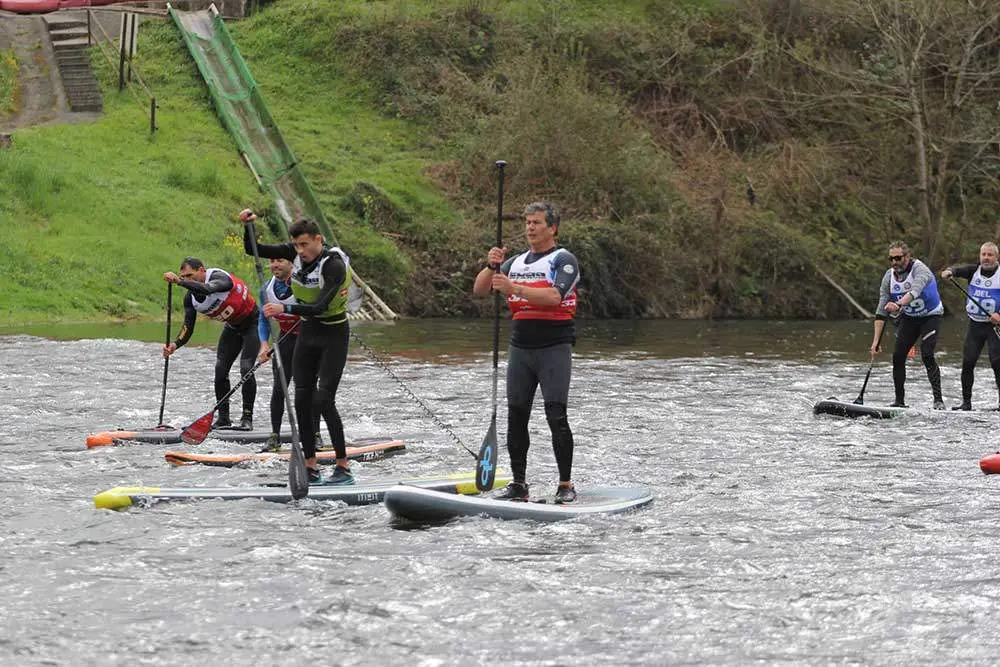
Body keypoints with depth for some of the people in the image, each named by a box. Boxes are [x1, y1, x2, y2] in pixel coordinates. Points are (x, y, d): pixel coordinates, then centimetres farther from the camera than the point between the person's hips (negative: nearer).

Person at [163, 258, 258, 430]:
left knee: (246, 368, -18)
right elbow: (188, 327, -12)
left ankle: (247, 418, -11)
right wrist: (175, 345, -31)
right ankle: (223, 418, 5)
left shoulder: (219, 277, -31)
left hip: (252, 323, -7)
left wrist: (179, 281, -61)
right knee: (221, 369, -5)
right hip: (232, 327, 7)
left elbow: (207, 289, -54)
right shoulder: (190, 297, -10)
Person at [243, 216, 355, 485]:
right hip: (308, 333, 7)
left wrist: (285, 309, -41)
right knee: (302, 400, 1)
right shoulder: (296, 253, -4)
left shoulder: (334, 265, -24)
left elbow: (320, 307, -32)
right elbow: (252, 249, 1)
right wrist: (248, 225, -16)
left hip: (333, 335, -7)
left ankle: (344, 468, -8)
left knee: (323, 400, -14)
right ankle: (311, 469, 7)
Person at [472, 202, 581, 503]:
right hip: (520, 347, 6)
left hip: (554, 346, -6)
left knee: (556, 416, -12)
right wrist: (491, 267, -9)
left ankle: (566, 485, -9)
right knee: (516, 416, 3)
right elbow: (479, 290, 10)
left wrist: (515, 289, -29)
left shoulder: (563, 260, -2)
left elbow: (554, 296, -19)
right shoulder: (516, 262, 18)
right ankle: (518, 484, 9)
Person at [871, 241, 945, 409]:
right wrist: (876, 340, -15)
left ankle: (938, 400, -17)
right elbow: (881, 311, -9)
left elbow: (914, 291, -46)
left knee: (927, 355, -20)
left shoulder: (919, 269, -25)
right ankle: (899, 400, 5)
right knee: (898, 356, -5)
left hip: (930, 317, -5)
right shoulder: (889, 277, -9)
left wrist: (899, 304, -64)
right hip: (908, 318, 5)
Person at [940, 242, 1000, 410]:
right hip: (975, 324, 3)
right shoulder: (974, 270, 6)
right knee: (967, 362, -2)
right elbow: (960, 270, -14)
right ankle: (966, 402, 5)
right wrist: (949, 271, -36)